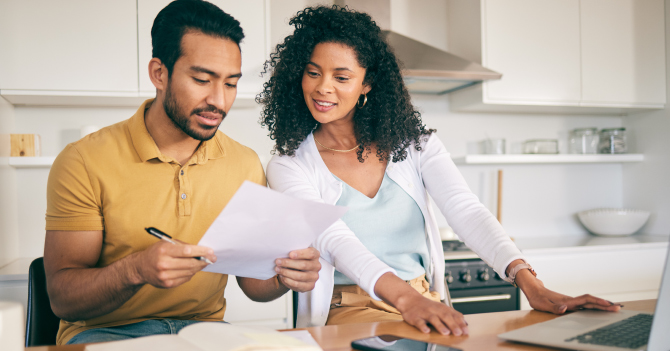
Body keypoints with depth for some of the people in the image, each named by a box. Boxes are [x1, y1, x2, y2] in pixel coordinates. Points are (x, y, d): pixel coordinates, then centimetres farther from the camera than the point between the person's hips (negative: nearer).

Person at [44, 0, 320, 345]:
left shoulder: (246, 165, 1)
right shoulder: (84, 162, -10)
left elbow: (252, 282, 6)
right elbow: (62, 298, -11)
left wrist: (282, 277, -17)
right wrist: (136, 270, -31)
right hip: (105, 331, -1)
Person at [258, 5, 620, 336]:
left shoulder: (412, 142, 5)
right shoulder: (289, 166, -3)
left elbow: (466, 210, -8)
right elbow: (334, 240, -20)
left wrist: (528, 281, -25)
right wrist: (404, 297, -38)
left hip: (427, 305, 4)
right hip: (346, 312, -3)